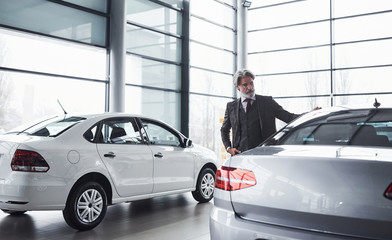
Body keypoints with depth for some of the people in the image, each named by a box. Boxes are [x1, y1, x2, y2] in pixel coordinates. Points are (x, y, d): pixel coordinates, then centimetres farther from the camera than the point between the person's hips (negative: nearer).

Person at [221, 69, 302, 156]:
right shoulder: (231, 106, 13)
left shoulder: (267, 101, 8)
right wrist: (228, 148, 8)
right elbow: (224, 130, 23)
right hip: (240, 154, 2)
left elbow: (288, 116, 3)